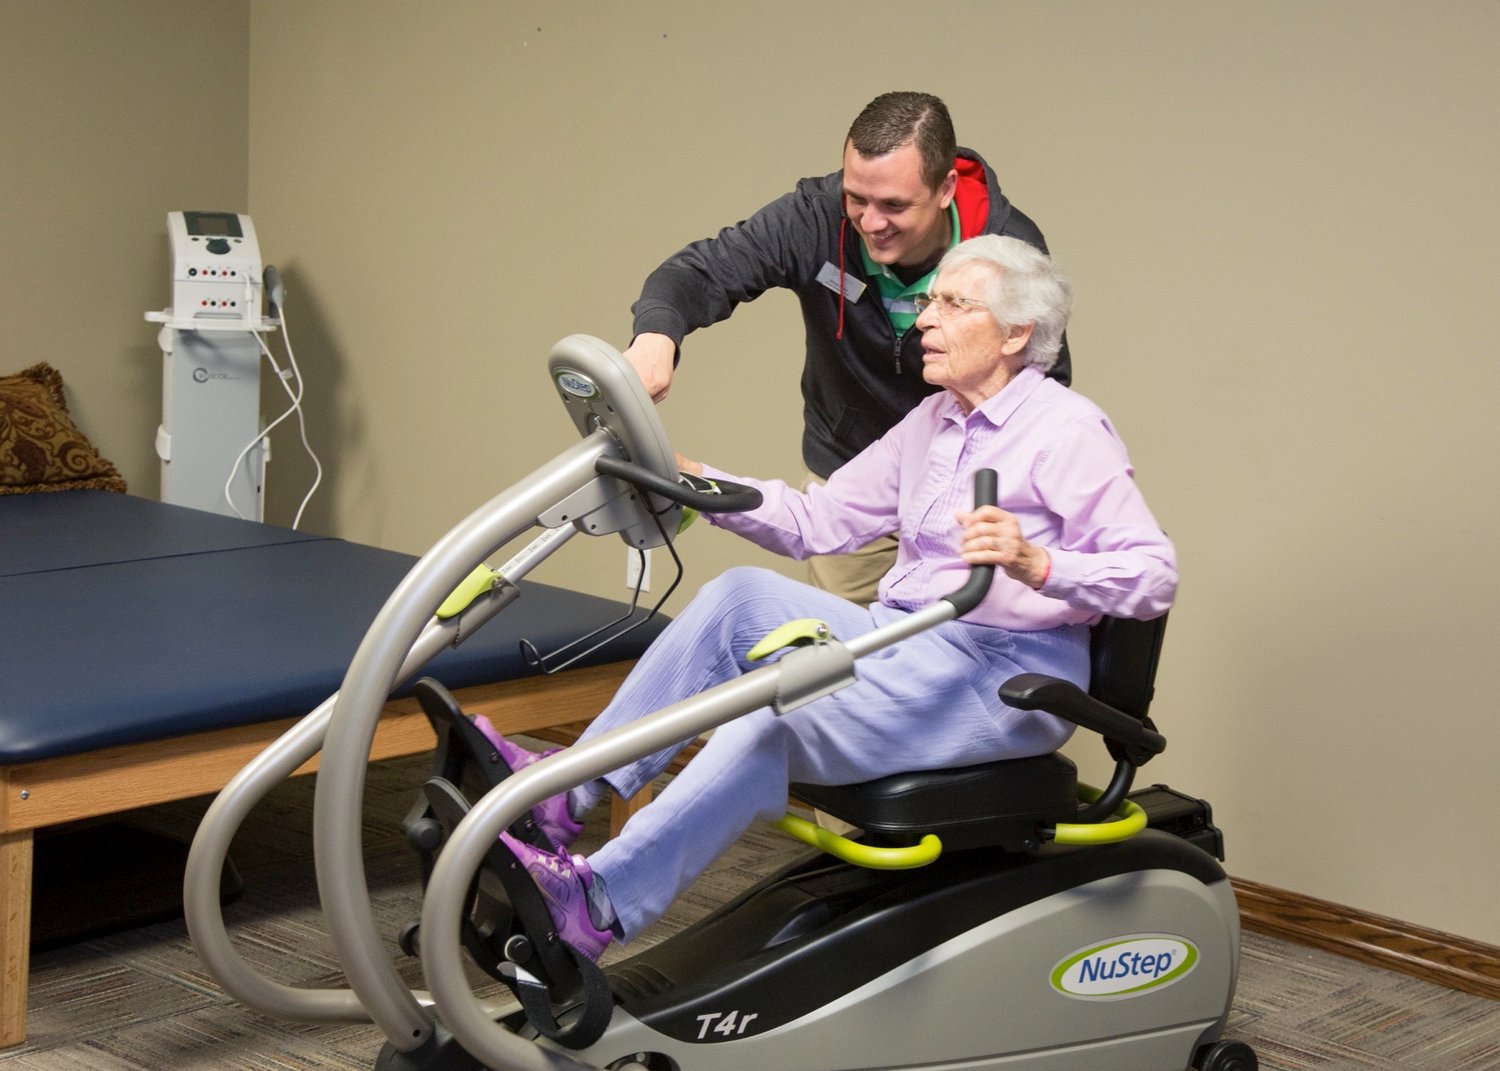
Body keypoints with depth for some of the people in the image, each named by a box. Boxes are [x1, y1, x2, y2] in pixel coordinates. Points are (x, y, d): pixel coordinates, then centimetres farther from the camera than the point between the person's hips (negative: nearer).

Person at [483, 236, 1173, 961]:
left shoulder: (1068, 431, -8)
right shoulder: (932, 422, 17)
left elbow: (1154, 575, -16)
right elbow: (819, 520, 14)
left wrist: (1038, 564, -32)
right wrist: (698, 482, 3)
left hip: (1009, 678, -8)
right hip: (908, 643, 8)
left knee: (783, 716, -29)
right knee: (741, 596, -13)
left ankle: (598, 907, -33)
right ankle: (569, 794, -19)